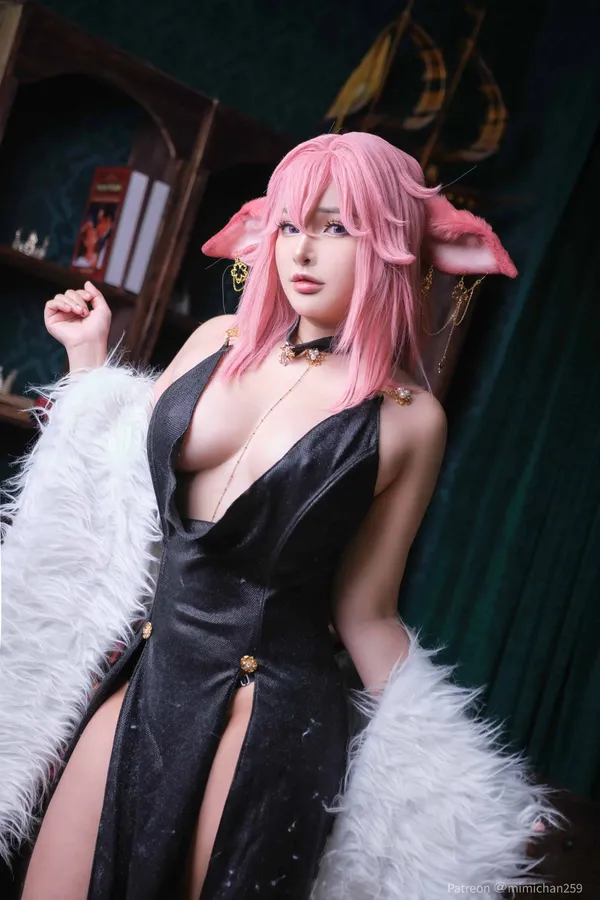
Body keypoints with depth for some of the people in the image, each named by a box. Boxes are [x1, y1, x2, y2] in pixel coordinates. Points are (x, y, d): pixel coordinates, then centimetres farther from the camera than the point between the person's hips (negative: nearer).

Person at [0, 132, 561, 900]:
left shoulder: (408, 419, -7)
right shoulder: (218, 342, 3)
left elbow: (364, 613, -2)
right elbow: (118, 484, 14)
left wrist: (454, 778, -4)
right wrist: (90, 359, 10)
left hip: (269, 714, -3)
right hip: (134, 675, 4)